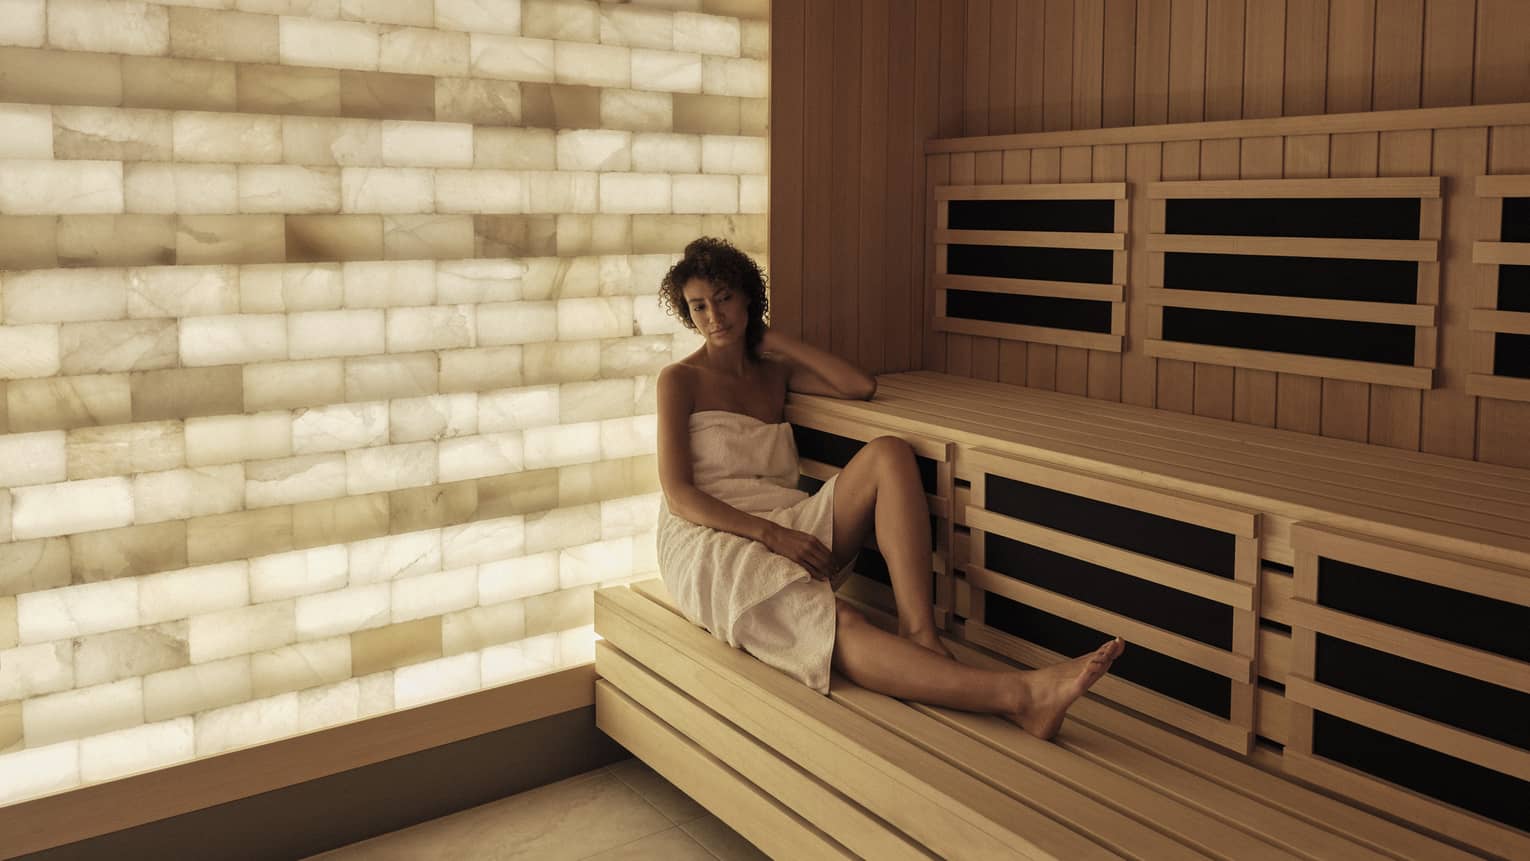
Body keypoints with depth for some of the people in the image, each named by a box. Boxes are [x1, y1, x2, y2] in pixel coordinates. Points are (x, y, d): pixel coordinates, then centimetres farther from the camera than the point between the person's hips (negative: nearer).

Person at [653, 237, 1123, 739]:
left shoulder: (774, 372, 19)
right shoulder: (680, 380, 4)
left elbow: (862, 387, 5)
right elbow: (679, 495, -7)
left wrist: (777, 342, 10)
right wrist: (773, 534, -19)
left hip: (787, 531, 6)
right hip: (711, 542, -5)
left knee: (888, 454, -20)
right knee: (839, 623, -35)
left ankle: (919, 633, -31)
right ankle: (1018, 694, -49)